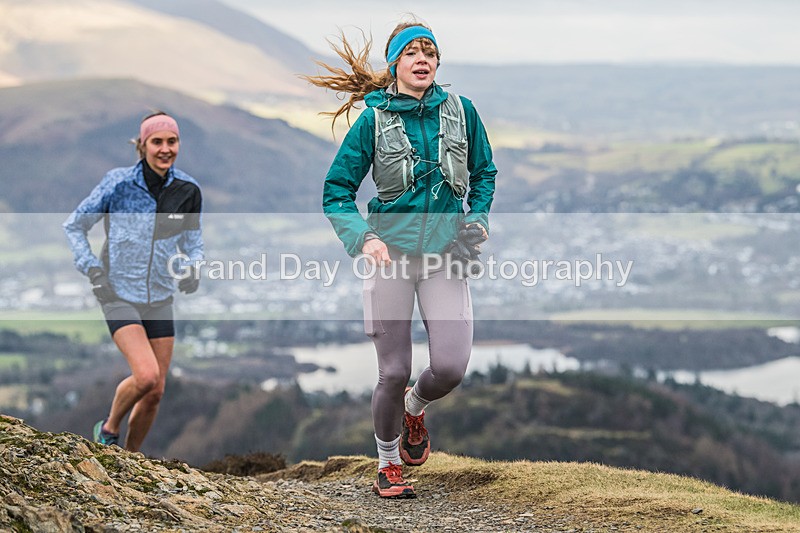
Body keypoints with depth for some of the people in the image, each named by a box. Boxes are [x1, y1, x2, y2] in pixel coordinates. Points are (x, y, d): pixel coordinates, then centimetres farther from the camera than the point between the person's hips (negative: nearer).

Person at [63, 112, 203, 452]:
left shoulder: (187, 190, -2)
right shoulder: (119, 183, -11)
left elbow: (192, 238, 16)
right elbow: (74, 226, 1)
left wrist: (191, 268, -3)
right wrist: (91, 269, -9)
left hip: (160, 298, 4)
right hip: (119, 294, -4)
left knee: (156, 393, 5)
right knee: (146, 377, -21)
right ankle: (109, 429, 7)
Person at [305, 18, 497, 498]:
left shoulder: (461, 112, 3)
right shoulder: (373, 120, -3)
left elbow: (484, 173, 18)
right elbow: (336, 192, -2)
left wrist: (478, 219, 2)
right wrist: (362, 238, -17)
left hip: (445, 256, 2)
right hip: (391, 255, -2)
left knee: (452, 367, -10)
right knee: (394, 372, 0)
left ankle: (415, 407, 27)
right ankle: (388, 467, 24)